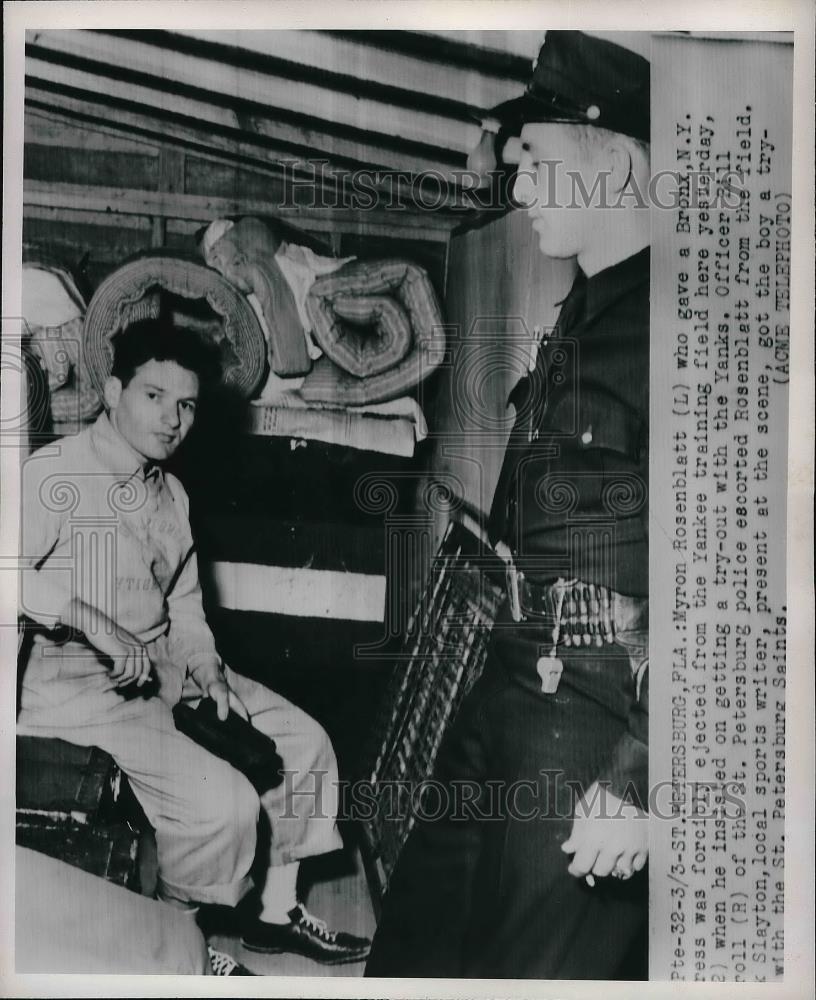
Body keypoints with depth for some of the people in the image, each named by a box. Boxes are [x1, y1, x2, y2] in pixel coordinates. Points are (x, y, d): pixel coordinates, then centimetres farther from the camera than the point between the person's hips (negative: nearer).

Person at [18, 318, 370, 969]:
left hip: (162, 667, 9)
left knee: (305, 742, 6)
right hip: (79, 688, -9)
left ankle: (275, 910, 20)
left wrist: (204, 663, 1)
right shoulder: (56, 474, -14)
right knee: (226, 803, -21)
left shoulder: (170, 492, 14)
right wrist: (95, 629, -32)